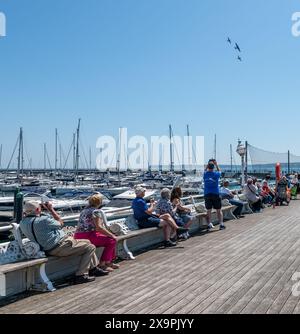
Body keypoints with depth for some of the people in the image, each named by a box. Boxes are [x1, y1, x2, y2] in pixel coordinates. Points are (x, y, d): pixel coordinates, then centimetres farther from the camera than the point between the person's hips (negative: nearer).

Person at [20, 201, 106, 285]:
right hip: (59, 247, -10)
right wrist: (51, 209, -1)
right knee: (90, 247, -3)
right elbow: (60, 223, -7)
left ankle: (94, 268, 29)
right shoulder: (43, 220, -24)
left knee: (87, 242, 22)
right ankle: (80, 275, -2)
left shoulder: (23, 223, 0)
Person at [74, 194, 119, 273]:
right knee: (112, 240, -7)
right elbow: (98, 227, -19)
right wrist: (111, 235, -8)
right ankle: (102, 264, -3)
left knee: (112, 238, 15)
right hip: (87, 236, -10)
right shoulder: (95, 211, -11)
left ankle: (109, 262, 19)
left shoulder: (86, 209, 19)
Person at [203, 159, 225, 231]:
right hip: (215, 194, -2)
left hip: (207, 194, 2)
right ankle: (221, 224, 6)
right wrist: (216, 164, 26)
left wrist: (208, 164, 26)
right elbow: (219, 171, 19)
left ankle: (209, 224, 1)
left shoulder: (205, 174, 0)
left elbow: (206, 170, 25)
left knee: (209, 210, 6)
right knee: (219, 210, 6)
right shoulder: (216, 174, -5)